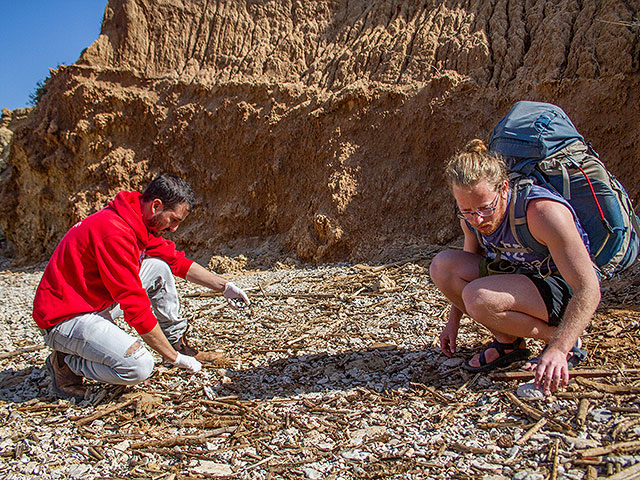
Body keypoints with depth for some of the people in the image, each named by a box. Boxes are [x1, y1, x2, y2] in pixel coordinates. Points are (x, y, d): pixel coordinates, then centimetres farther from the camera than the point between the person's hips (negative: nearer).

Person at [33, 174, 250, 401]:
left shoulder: (137, 221, 2)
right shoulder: (115, 232, -28)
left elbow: (176, 259, 15)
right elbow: (136, 307, -27)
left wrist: (224, 286, 10)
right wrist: (175, 358, -19)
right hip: (64, 318, -9)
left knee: (159, 267, 3)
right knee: (139, 366, -26)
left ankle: (178, 342, 13)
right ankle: (67, 363, -1)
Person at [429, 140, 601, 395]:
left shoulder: (543, 212, -31)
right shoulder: (472, 215, -9)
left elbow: (588, 290, -30)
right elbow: (470, 260, 11)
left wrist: (558, 349, -40)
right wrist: (453, 322, 8)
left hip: (566, 291, -7)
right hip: (519, 277, 7)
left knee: (479, 298, -32)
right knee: (442, 265, -11)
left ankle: (563, 341, -7)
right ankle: (508, 342, -1)